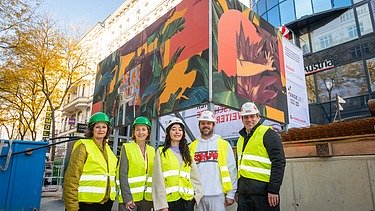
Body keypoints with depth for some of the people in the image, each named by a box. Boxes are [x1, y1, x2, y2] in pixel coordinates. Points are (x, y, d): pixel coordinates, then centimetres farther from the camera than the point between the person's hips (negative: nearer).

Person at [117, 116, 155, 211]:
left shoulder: (152, 150, 9)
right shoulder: (126, 147, -3)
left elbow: (154, 175, 11)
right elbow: (123, 174, -9)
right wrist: (127, 197, -16)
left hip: (147, 198, 4)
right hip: (129, 197, -4)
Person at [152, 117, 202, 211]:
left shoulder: (187, 153, 14)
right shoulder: (161, 152, 1)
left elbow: (195, 177, 11)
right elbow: (158, 179, -5)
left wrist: (197, 194, -2)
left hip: (187, 200, 4)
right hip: (169, 201, -3)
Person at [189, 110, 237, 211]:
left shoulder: (224, 144, 1)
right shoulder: (192, 146, 6)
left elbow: (231, 170, 0)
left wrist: (231, 194, -4)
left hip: (218, 195, -1)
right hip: (198, 195, 2)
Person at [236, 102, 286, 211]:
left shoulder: (268, 134, -6)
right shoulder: (241, 138, 17)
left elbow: (279, 163, -13)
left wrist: (273, 190, -17)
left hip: (262, 192, -7)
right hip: (243, 193, 7)